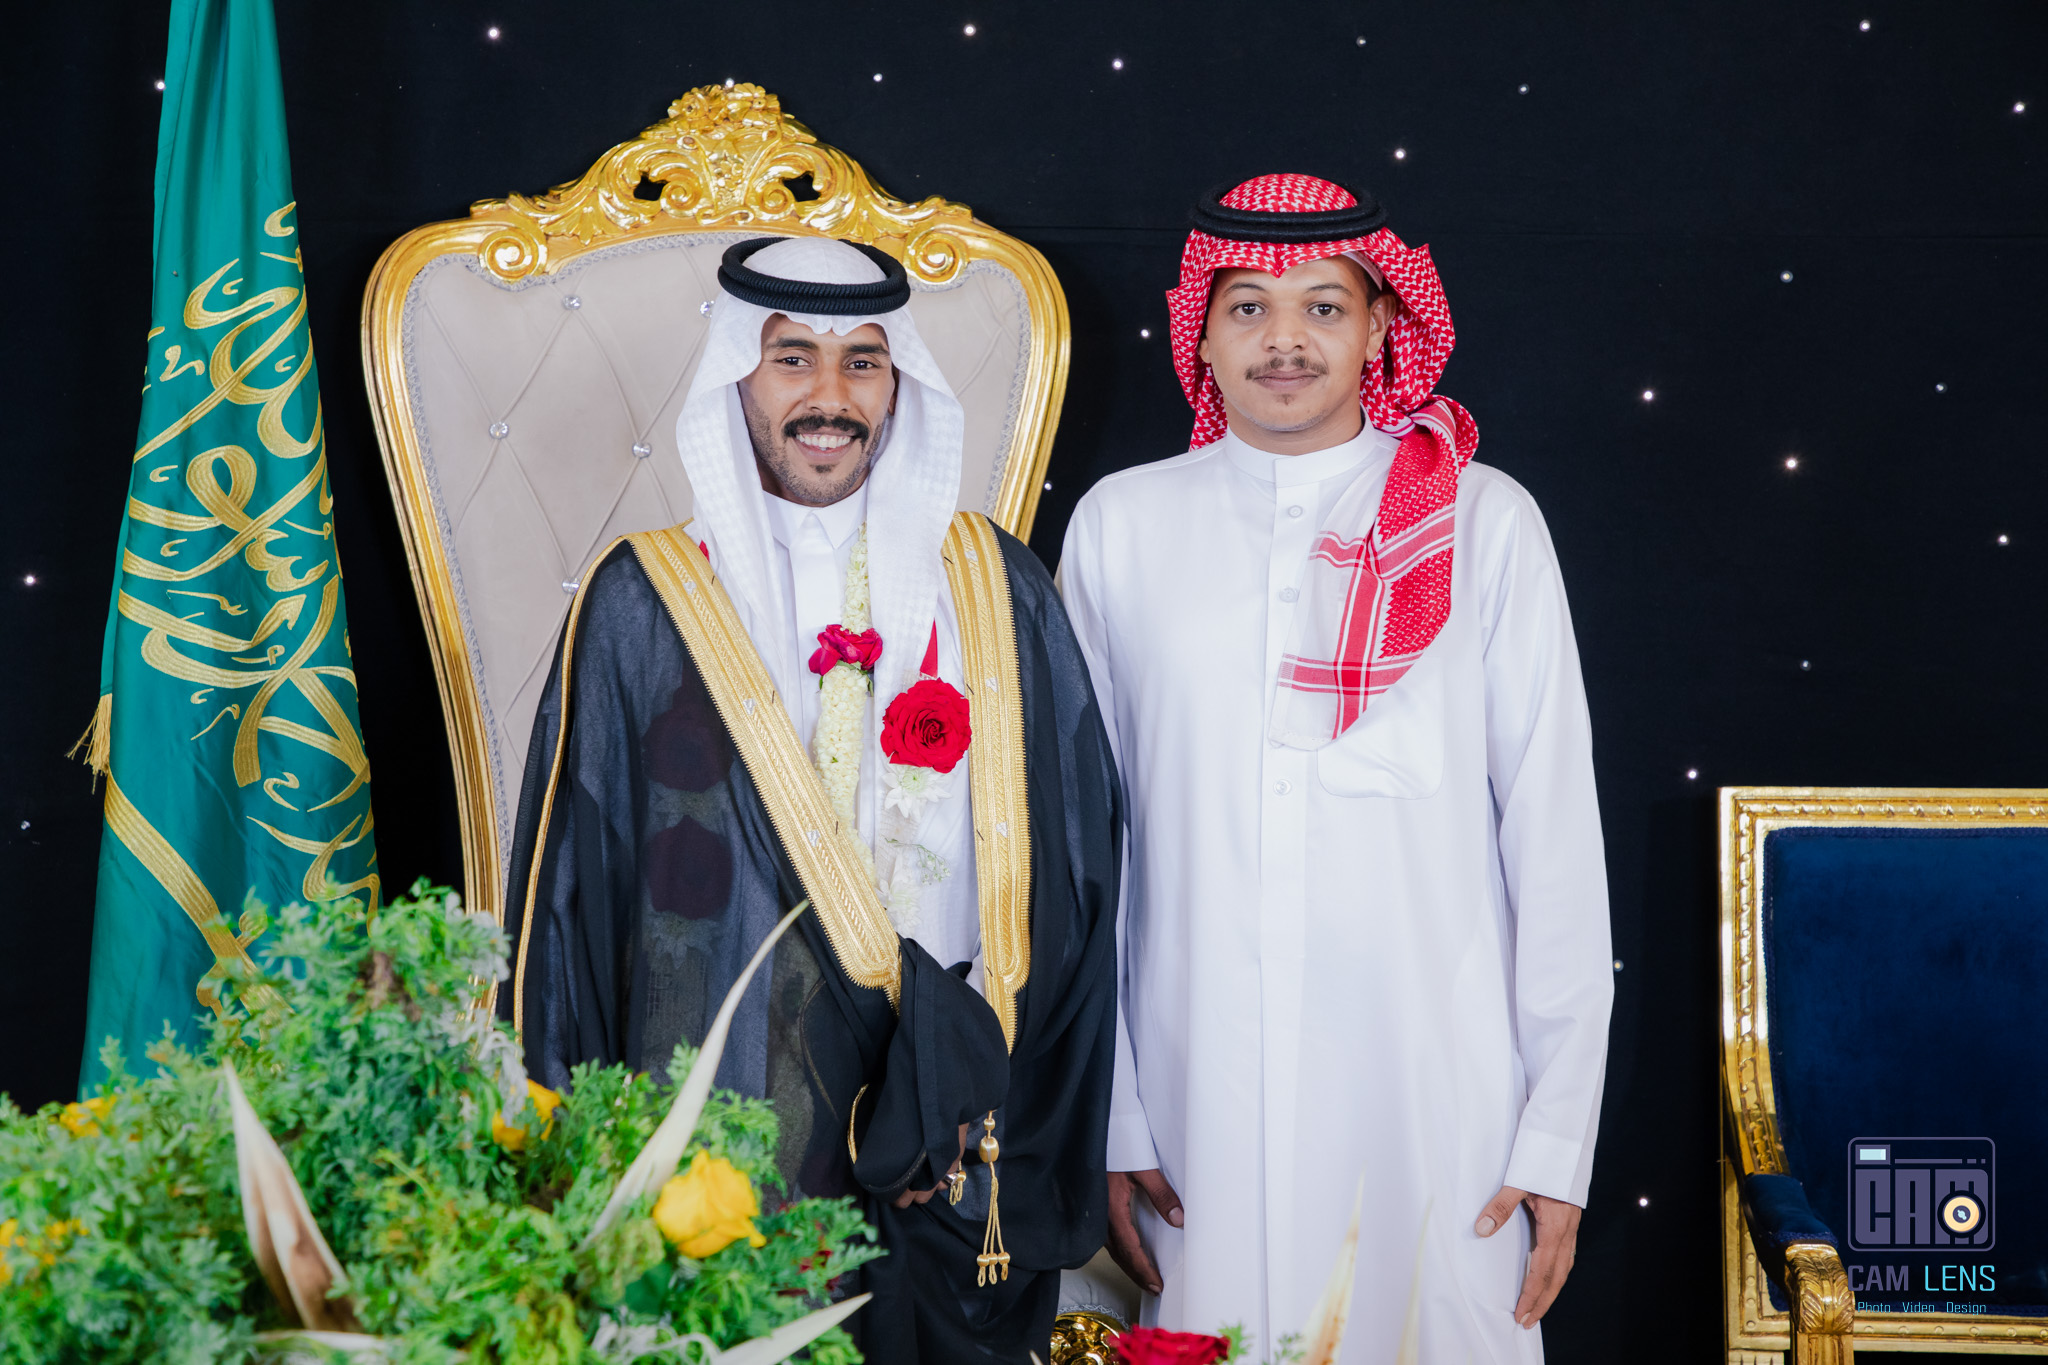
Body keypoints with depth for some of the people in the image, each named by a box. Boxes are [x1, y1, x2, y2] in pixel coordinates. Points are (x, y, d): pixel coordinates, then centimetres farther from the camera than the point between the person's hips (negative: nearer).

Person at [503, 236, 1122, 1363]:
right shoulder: (645, 603, 0)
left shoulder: (993, 589, 5)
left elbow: (1066, 861, 5)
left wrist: (970, 1081, -2)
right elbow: (575, 883, 0)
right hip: (723, 1125, -2)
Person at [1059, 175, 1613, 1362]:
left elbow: (1556, 832, 2)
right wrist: (1103, 1121, 3)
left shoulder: (1485, 523, 2)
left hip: (1438, 1099, -1)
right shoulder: (1121, 526, 4)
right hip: (1203, 1106, 1)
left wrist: (1560, 1135, -2)